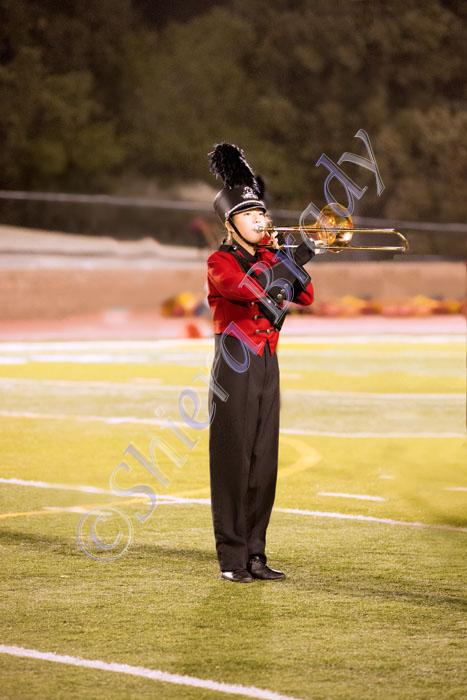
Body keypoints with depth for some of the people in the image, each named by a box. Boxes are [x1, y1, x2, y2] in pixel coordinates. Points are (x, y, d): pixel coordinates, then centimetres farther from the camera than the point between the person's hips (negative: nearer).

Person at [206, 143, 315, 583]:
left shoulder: (269, 258, 15)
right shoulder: (220, 262, -7)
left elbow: (305, 297, 10)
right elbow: (248, 287, -27)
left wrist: (282, 256, -1)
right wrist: (298, 257, -21)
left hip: (267, 367, 7)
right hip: (235, 368, -7)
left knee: (264, 463, 7)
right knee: (233, 461, -5)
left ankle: (256, 555, 12)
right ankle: (233, 559, -2)